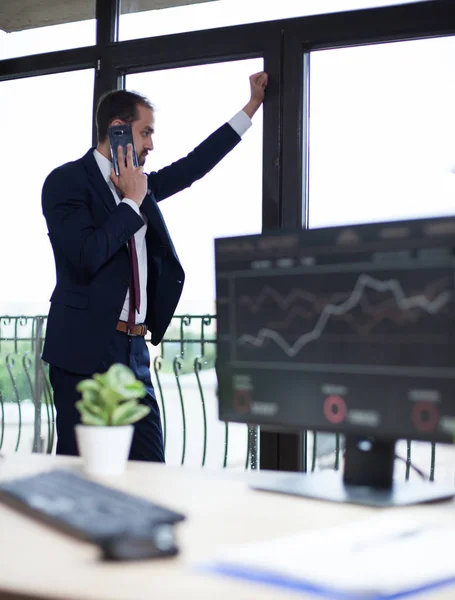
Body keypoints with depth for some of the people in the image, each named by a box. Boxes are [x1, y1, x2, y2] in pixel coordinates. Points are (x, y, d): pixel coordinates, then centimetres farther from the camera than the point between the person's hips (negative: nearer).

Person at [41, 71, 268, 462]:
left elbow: (193, 166, 26)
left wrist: (253, 105, 31)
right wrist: (132, 202, -10)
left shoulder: (141, 185, 16)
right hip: (85, 351, -7)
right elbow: (86, 256, -20)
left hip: (134, 349, 7)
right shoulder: (67, 181, -6)